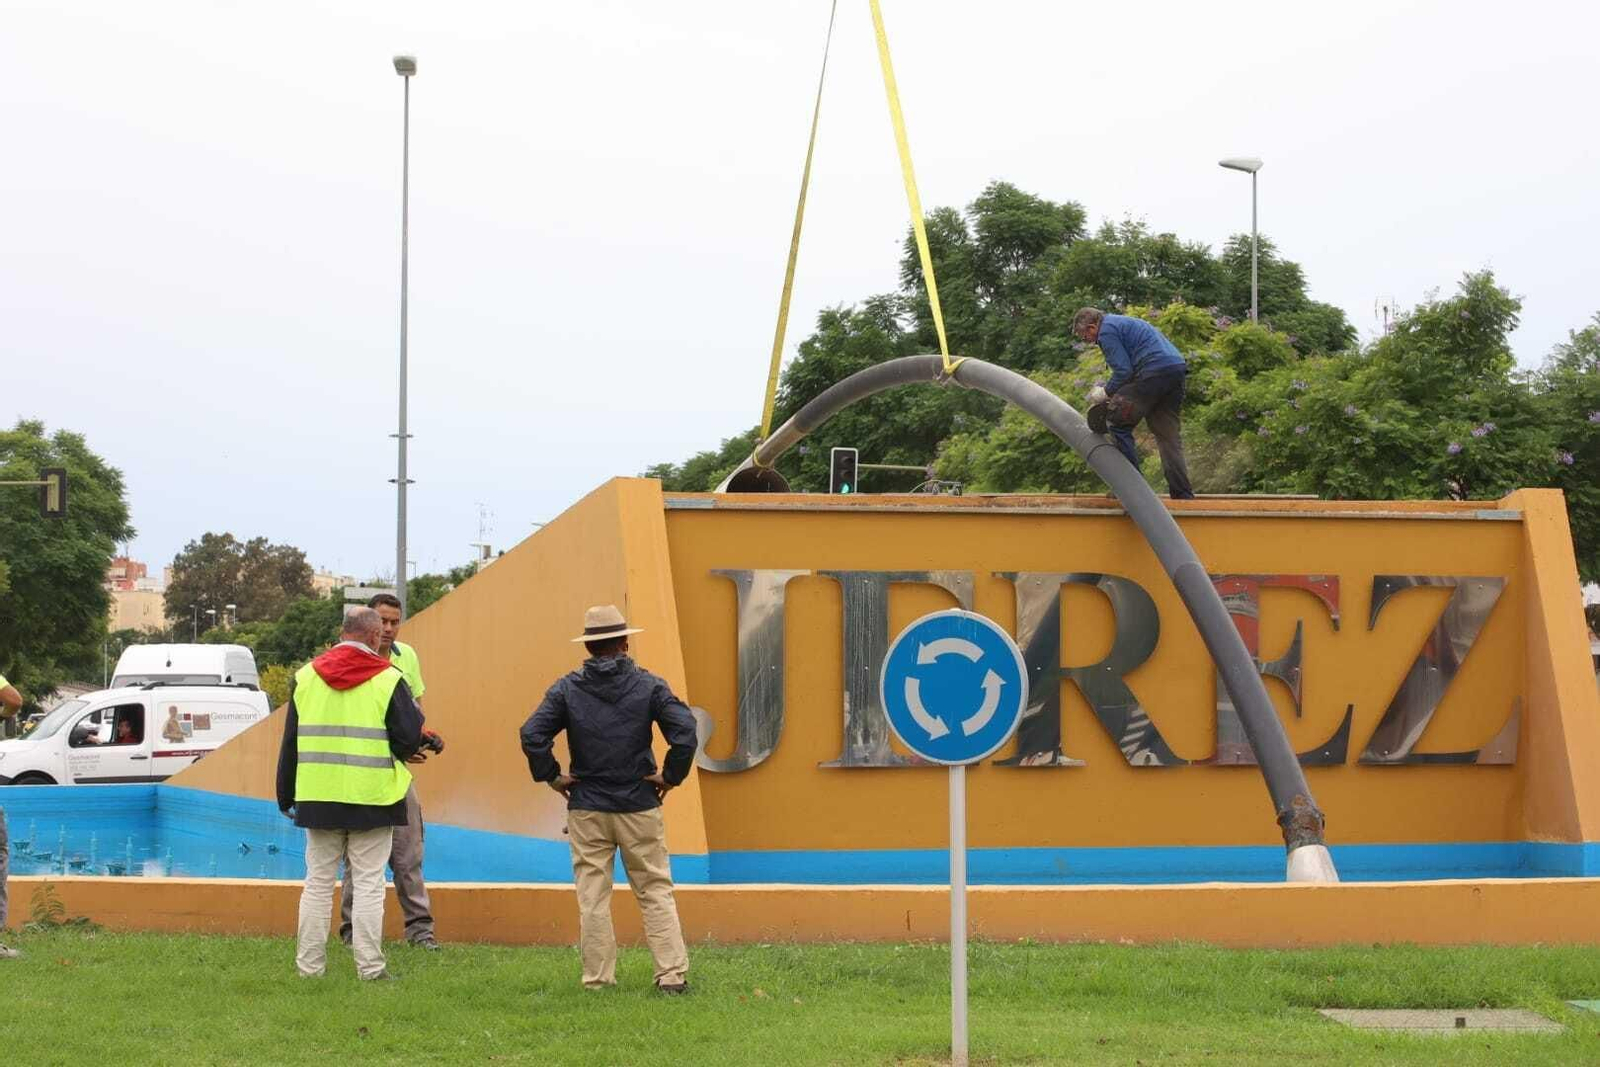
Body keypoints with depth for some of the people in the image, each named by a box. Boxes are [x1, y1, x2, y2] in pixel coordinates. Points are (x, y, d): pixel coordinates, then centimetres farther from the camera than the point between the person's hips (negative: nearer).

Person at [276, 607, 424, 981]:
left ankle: (309, 965, 11)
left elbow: (290, 742, 10)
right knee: (369, 885, 1)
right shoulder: (388, 680, -7)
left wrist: (286, 797, 17)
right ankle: (370, 967, -1)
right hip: (372, 798, -3)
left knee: (318, 883, 10)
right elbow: (410, 737, -9)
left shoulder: (305, 677, 6)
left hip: (318, 798, 4)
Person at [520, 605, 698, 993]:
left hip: (586, 808, 0)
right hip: (640, 806, 0)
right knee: (656, 892, 6)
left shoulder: (567, 689, -1)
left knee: (593, 897, 6)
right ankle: (673, 975, 1)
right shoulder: (648, 685, -2)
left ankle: (597, 979, 7)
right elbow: (685, 731, -13)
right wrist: (671, 775, -1)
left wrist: (551, 776, 1)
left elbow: (532, 734, -10)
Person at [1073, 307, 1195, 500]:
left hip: (1155, 371, -10)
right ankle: (1183, 494, 9)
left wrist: (1105, 392, 4)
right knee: (1168, 435, 12)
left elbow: (1123, 371, -10)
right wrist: (1111, 392, 22)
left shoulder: (1107, 330, -1)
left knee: (1118, 423, -2)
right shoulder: (1123, 322, 30)